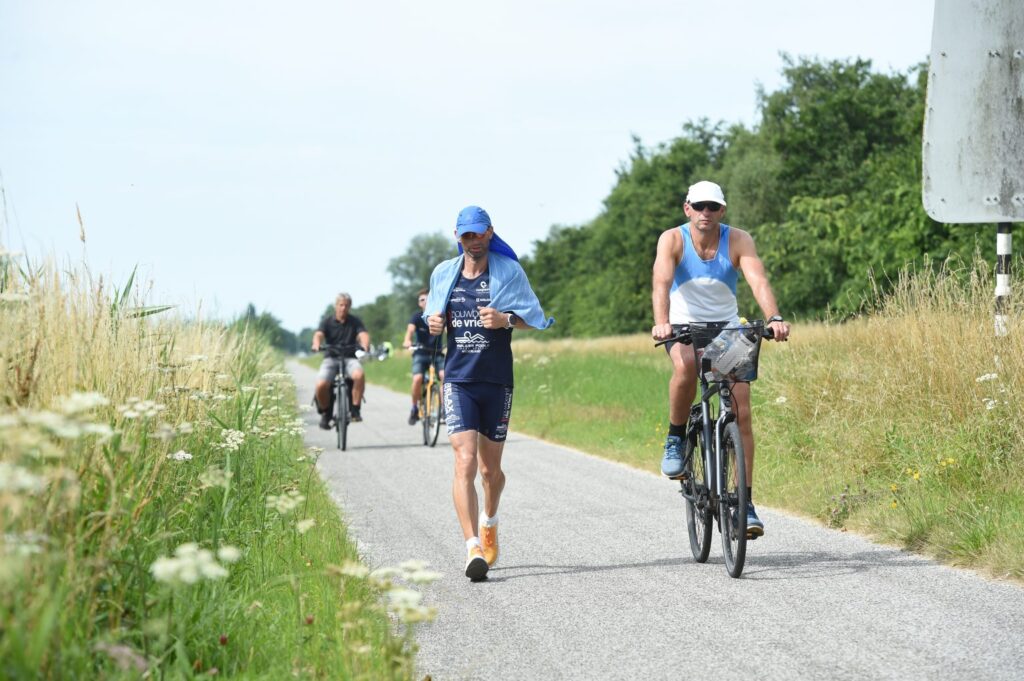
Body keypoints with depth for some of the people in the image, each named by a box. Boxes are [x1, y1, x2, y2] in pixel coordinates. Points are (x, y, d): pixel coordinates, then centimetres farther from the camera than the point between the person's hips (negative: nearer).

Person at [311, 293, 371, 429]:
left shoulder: (355, 321, 5)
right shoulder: (327, 321, 3)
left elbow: (363, 334, -11)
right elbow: (318, 335, -13)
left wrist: (365, 346, -35)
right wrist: (316, 345, -37)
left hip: (350, 358, 0)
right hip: (331, 358, 0)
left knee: (359, 375, -35)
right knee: (321, 385, -26)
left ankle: (355, 410, -20)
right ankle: (325, 413, 2)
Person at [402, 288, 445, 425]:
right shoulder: (417, 317, -7)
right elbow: (410, 329, -25)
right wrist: (407, 341, -47)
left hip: (437, 353, 1)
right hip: (421, 353, -1)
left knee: (444, 375, -27)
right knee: (417, 378, -25)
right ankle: (415, 409, -4)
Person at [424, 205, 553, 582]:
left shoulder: (508, 271, 0)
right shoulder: (443, 274, 8)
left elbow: (533, 318, 1)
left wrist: (505, 319, -19)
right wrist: (433, 323, -4)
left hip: (497, 381, 0)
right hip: (458, 380, 0)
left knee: (490, 469, 9)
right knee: (465, 462, -16)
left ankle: (489, 522, 42)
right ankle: (473, 549, -21)